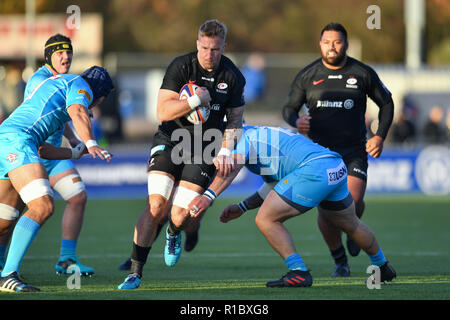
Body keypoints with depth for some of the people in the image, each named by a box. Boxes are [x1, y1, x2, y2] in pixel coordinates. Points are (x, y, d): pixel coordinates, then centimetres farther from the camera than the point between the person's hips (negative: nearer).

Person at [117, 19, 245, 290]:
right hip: (170, 142, -1)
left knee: (181, 216, -9)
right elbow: (163, 111, -12)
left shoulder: (233, 76, -2)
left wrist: (226, 150, -3)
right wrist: (196, 100, -24)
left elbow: (236, 118, 10)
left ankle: (174, 234, 32)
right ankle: (135, 272, -7)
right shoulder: (180, 66, -9)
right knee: (156, 206, -16)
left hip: (204, 149, 1)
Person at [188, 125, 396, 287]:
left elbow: (233, 167, -15)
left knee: (265, 220, -3)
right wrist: (241, 207, 30)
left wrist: (208, 196, -24)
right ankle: (383, 268, 50)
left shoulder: (244, 137, 7)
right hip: (337, 167, 10)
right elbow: (274, 187, 35)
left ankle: (299, 273, -8)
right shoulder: (263, 135, 33)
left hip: (313, 170, -10)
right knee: (350, 224, 32)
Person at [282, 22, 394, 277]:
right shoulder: (308, 76, 3)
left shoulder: (363, 73, 2)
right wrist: (296, 121, -13)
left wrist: (380, 136, 2)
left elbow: (386, 103, 14)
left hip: (355, 150, -1)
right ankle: (340, 263, 12)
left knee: (354, 201, -19)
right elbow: (289, 108, 11)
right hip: (321, 151, 1)